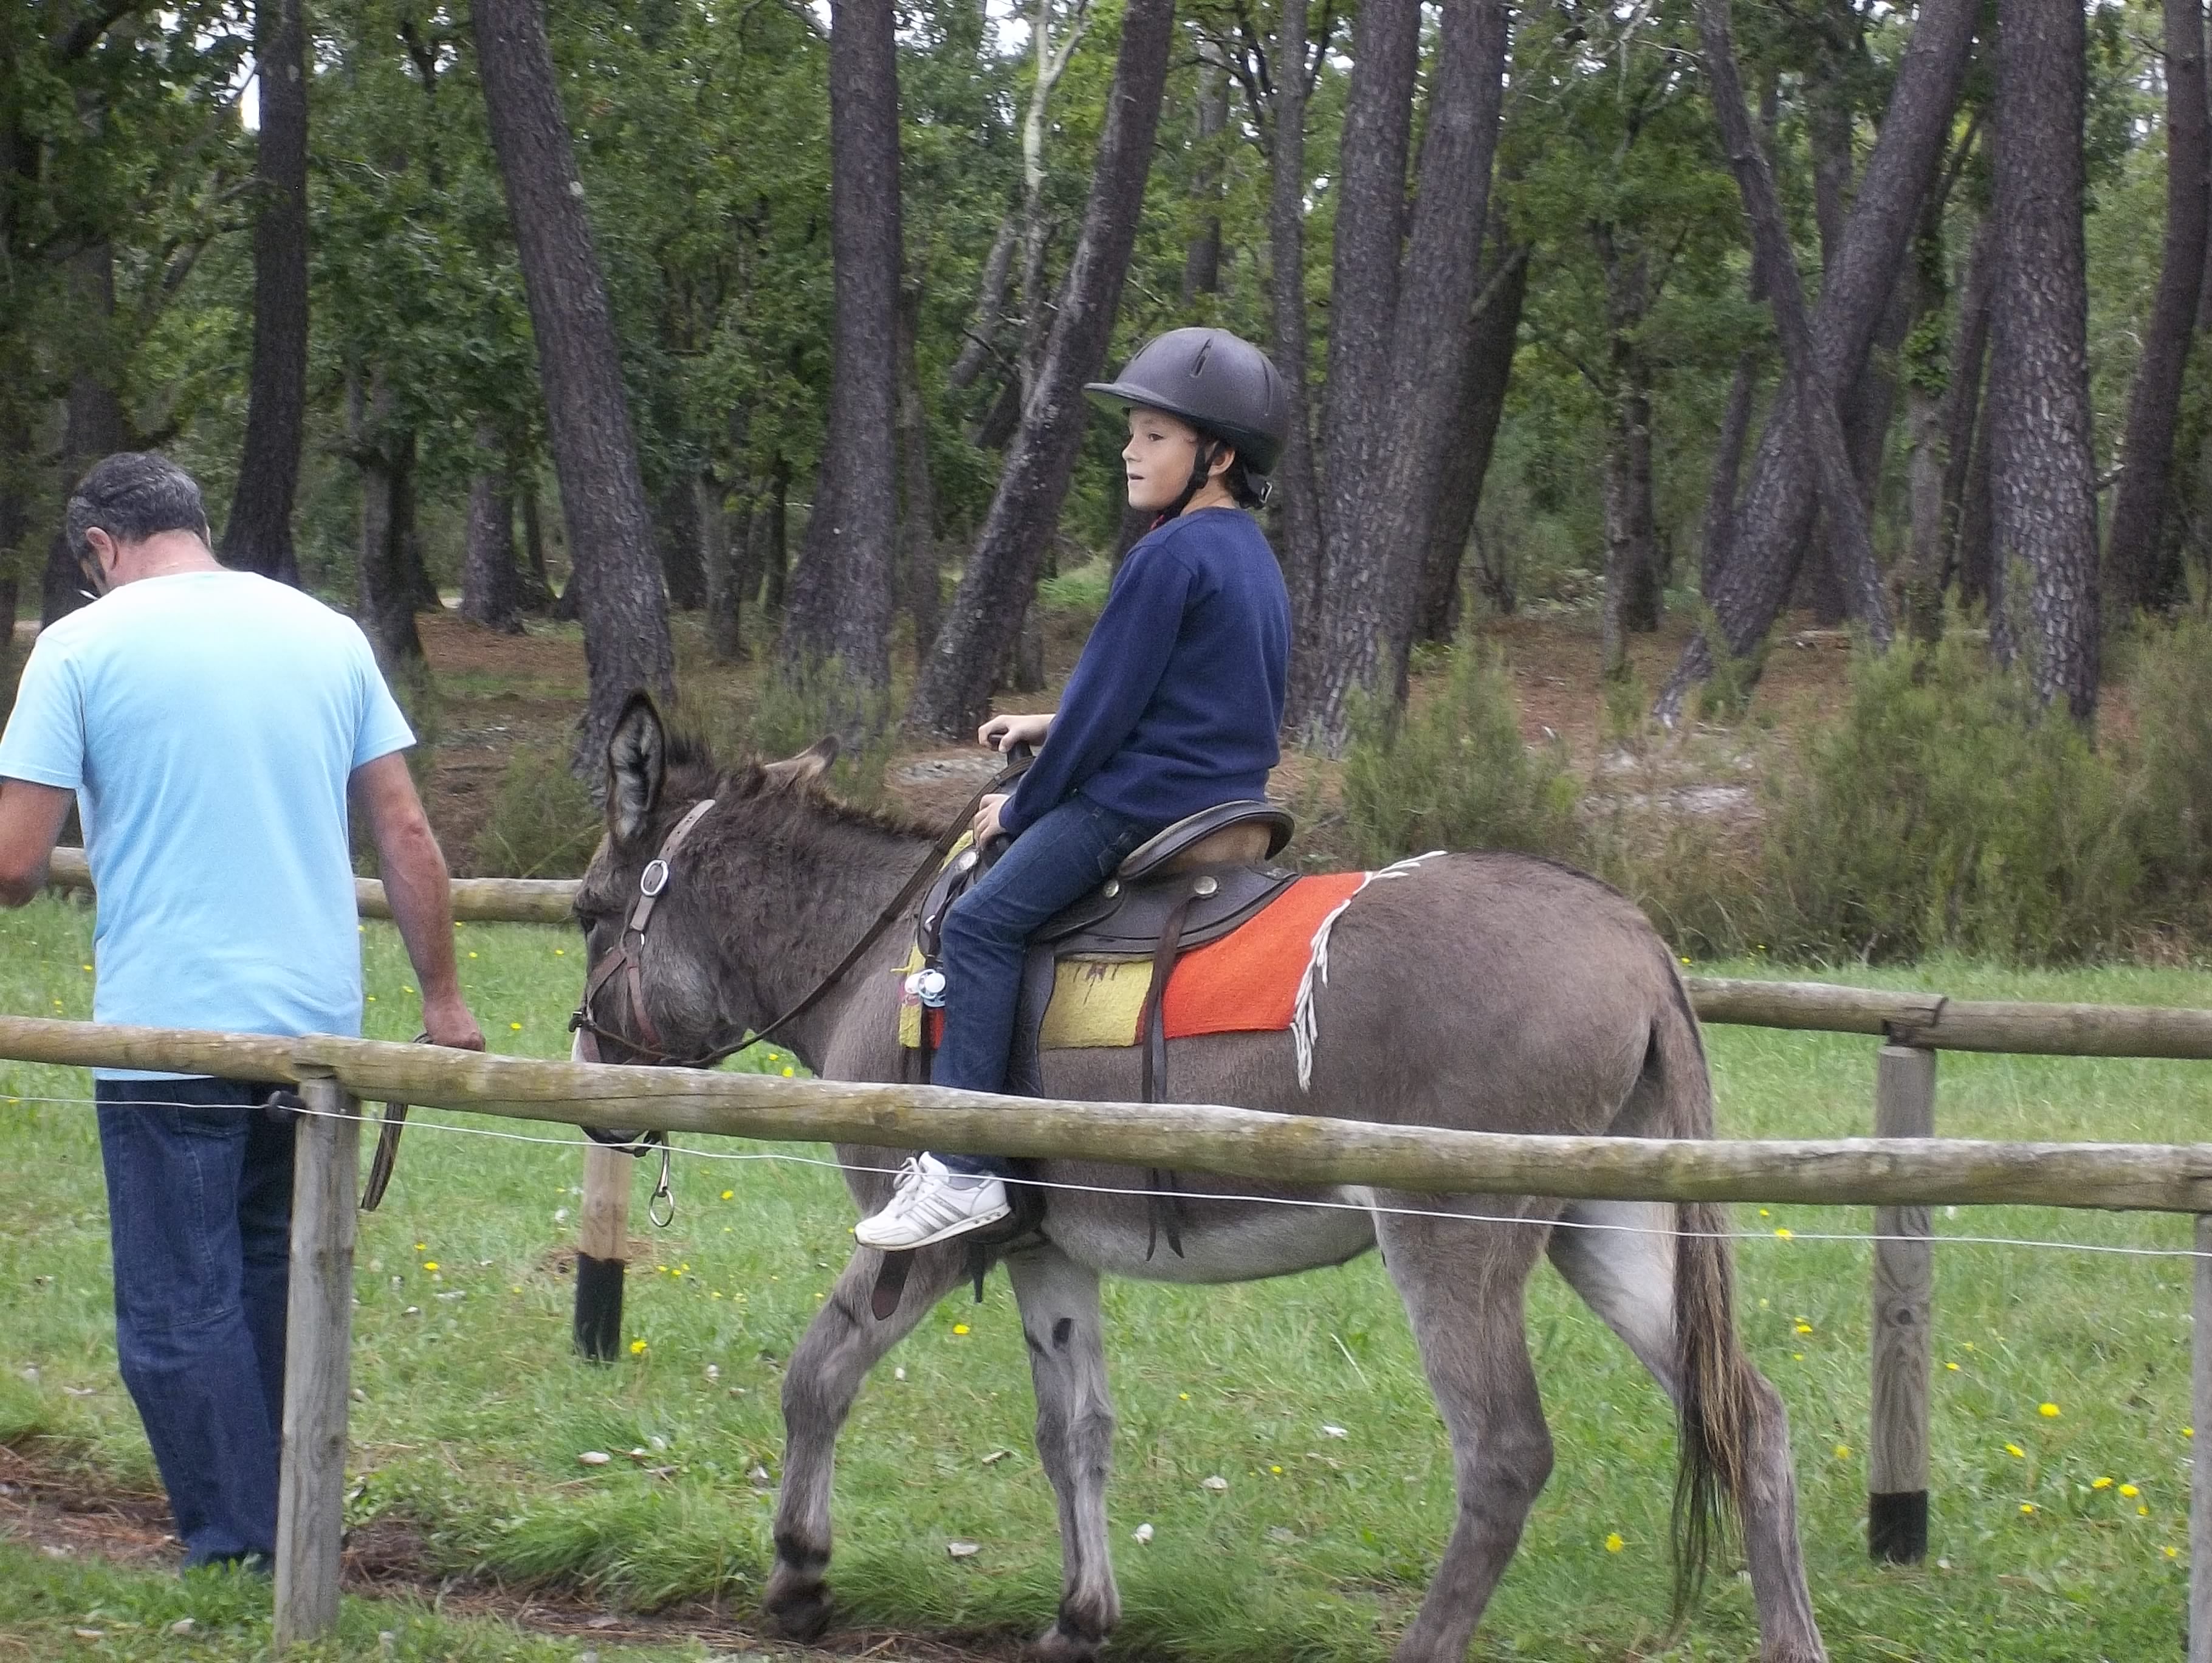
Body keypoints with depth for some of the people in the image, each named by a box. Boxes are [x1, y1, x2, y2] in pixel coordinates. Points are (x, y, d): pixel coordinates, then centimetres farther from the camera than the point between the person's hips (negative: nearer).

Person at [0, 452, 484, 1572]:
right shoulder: (329, 635, 8)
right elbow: (407, 836, 8)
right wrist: (443, 998, 16)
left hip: (167, 1030, -5)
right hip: (319, 1022, 5)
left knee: (181, 1312, 3)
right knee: (281, 1290, 17)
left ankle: (235, 1558, 4)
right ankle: (298, 1540, 23)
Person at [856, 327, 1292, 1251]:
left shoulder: (1170, 557, -15)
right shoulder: (1254, 558, 16)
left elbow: (1107, 701, -13)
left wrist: (1023, 810, -2)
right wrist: (1052, 729, 21)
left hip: (1140, 798, -11)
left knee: (982, 922, -14)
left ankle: (964, 1170, -21)